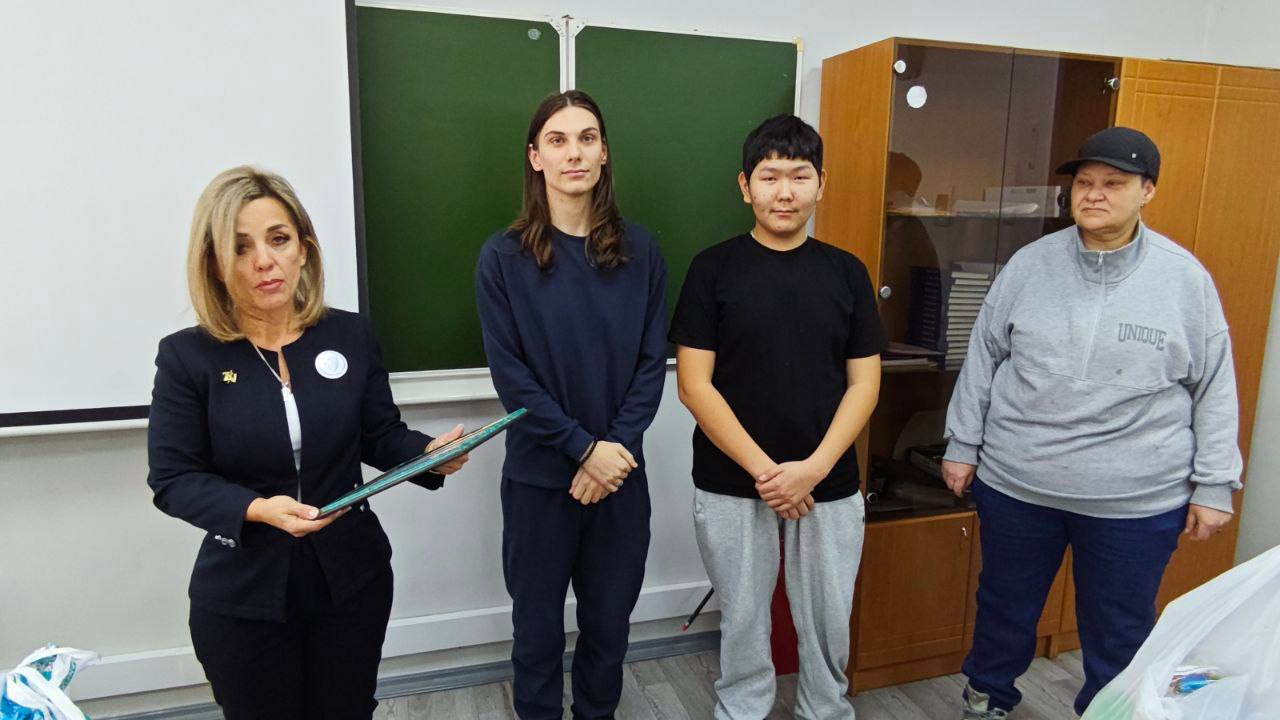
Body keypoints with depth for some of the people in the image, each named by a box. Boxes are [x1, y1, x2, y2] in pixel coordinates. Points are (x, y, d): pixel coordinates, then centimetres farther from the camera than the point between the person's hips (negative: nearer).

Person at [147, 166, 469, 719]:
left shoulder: (351, 335, -5)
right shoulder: (187, 356, -11)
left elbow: (381, 436, 3)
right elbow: (173, 478, -9)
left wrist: (430, 454, -18)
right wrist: (257, 509, -26)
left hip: (352, 579, 2)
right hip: (243, 594, -1)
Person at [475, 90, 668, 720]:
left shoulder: (640, 251, 1)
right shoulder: (504, 256, -6)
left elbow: (652, 361, -1)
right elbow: (510, 373, -9)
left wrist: (618, 445, -13)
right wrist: (584, 449, -14)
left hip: (621, 472, 2)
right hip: (538, 476, -2)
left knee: (609, 621, 16)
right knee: (538, 626, 14)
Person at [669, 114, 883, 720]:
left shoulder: (846, 273, 2)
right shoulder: (714, 268, -5)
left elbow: (864, 383, 1)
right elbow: (695, 385, -8)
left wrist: (813, 468, -12)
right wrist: (762, 469, -14)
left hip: (829, 485, 2)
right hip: (731, 487, -1)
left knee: (828, 622, 15)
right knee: (742, 620, 14)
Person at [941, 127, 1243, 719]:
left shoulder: (1185, 277, -3)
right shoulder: (1029, 263, -1)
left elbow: (1214, 389, 2)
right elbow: (983, 358, 4)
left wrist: (1213, 486, 1)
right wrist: (962, 445, 3)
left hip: (1138, 499, -1)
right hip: (1016, 483, 2)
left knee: (1121, 634, 13)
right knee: (1005, 607, 19)